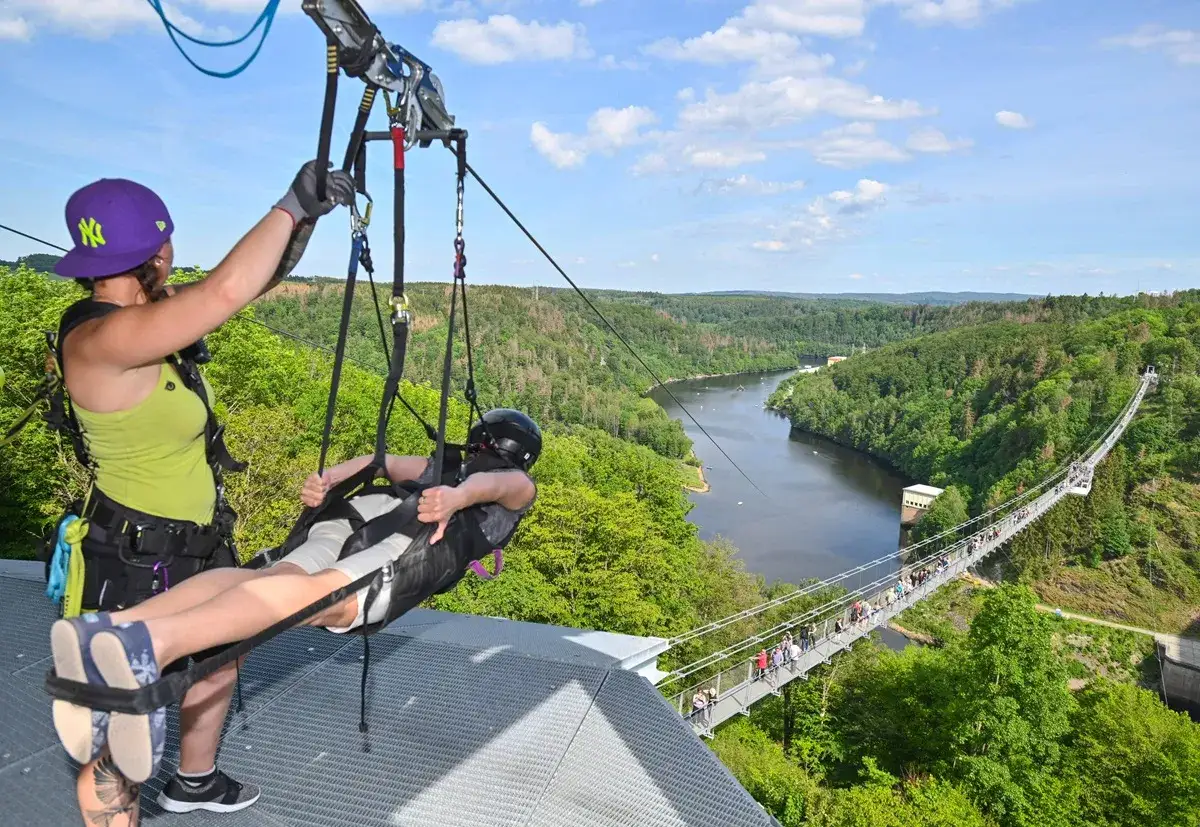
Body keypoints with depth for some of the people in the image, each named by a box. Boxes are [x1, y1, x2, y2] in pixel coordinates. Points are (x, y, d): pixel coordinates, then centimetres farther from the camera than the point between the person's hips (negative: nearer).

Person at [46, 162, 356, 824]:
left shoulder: (138, 316, 0)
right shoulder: (100, 339, -28)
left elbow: (238, 290, 11)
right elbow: (227, 291, -37)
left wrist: (303, 221, 2)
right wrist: (290, 206, -26)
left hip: (195, 544, 11)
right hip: (131, 565, -10)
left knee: (219, 660, 30)